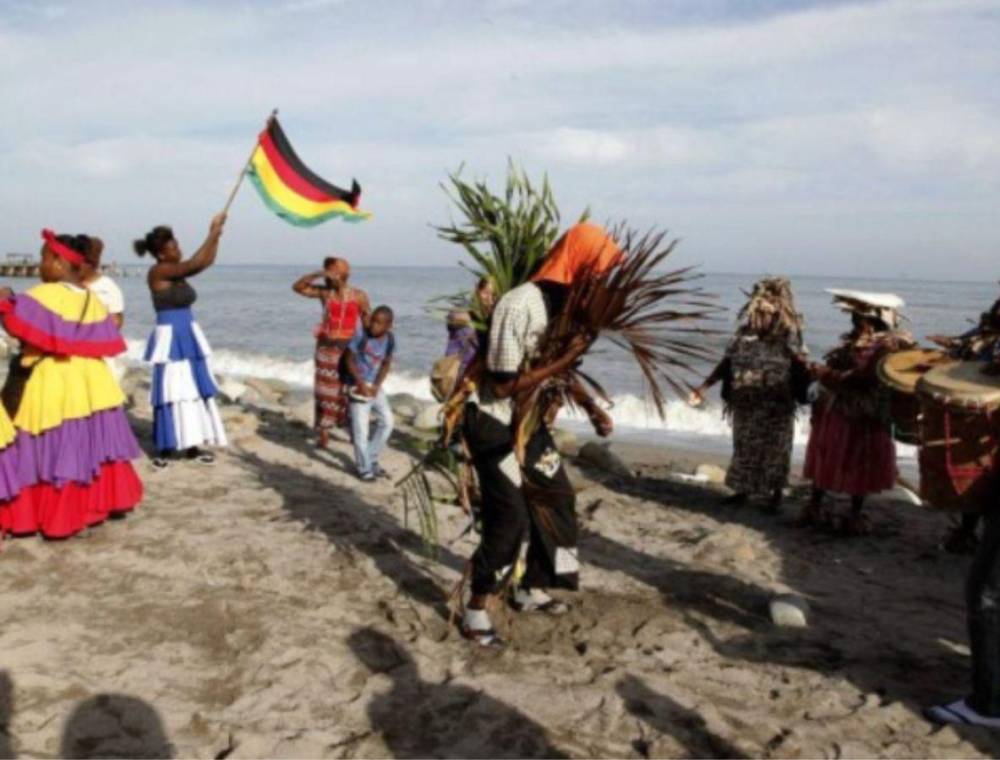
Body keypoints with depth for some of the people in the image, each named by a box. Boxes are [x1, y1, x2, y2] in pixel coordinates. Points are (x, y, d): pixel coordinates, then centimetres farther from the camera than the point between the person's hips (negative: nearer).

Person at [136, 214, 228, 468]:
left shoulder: (177, 271, 9)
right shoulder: (158, 271, -13)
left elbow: (206, 262, 10)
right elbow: (194, 264, -21)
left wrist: (215, 234, 0)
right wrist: (212, 234, -16)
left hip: (189, 336, 8)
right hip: (171, 338, -8)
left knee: (193, 389, 10)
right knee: (172, 391, -3)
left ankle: (191, 445, 17)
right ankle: (165, 449, 7)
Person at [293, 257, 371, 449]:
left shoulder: (359, 296, -3)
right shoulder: (324, 292, 1)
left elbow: (368, 323, 1)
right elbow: (297, 287, -1)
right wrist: (316, 274, -14)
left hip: (349, 348, -1)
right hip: (327, 347, 1)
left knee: (348, 390, 6)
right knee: (326, 390, 2)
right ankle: (323, 431, 7)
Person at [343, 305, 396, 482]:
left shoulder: (390, 339, -4)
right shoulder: (361, 334, -18)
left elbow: (386, 364, 6)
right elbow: (349, 359, -10)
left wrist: (377, 385, -7)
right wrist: (361, 384, -15)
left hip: (375, 386, 5)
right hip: (358, 385, -5)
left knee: (387, 421, 6)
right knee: (360, 427, -6)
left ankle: (371, 459, 22)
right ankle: (364, 468, 7)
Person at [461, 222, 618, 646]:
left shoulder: (566, 303, 0)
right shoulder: (520, 306, -27)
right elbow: (504, 385, -26)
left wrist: (590, 407, 1)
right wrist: (566, 360, -27)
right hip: (496, 426, -9)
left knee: (557, 502, 15)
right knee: (509, 519, -7)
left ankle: (531, 590, 33)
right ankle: (475, 612, 10)